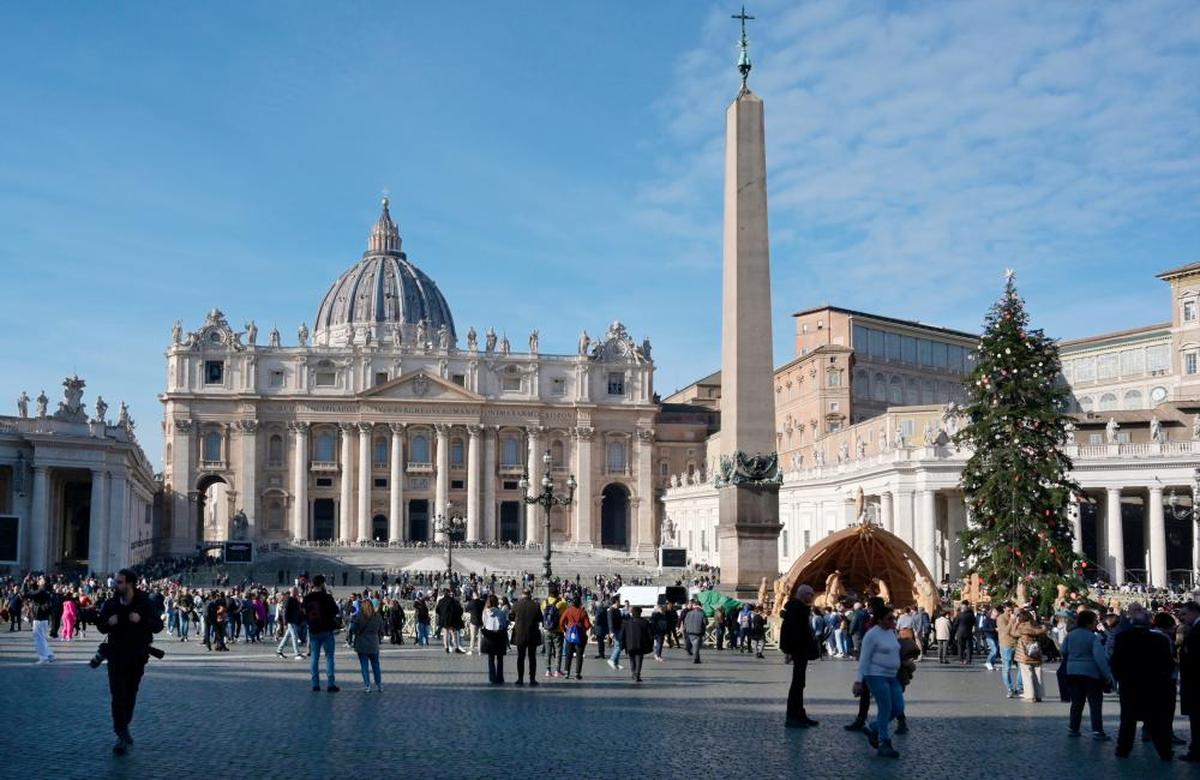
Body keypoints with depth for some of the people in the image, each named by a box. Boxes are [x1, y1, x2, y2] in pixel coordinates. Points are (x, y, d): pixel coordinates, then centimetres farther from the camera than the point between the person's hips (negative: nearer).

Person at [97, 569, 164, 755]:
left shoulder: (144, 604, -7)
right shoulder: (110, 604, -2)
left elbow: (158, 625, -8)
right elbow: (100, 626, 8)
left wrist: (141, 620, -25)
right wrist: (108, 623, -15)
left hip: (137, 656, 0)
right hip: (116, 655, 0)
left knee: (131, 694, 13)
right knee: (118, 695, -8)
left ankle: (124, 727, 32)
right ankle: (121, 735, -7)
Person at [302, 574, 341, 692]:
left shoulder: (307, 598, 0)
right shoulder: (326, 597, -13)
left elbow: (303, 612, 9)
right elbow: (335, 610, -5)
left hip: (313, 631, 4)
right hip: (326, 630, -4)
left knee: (314, 657, 9)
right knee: (329, 656, 1)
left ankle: (315, 684, 7)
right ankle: (331, 684, -2)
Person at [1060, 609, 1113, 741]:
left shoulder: (1070, 635, 3)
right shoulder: (1093, 638, -13)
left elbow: (1063, 652, 9)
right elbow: (1100, 657, -19)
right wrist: (1107, 675, -18)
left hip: (1072, 672, 5)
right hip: (1091, 672, -5)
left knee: (1076, 702, 15)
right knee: (1095, 703, 1)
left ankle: (1073, 728, 18)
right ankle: (1097, 731, -5)